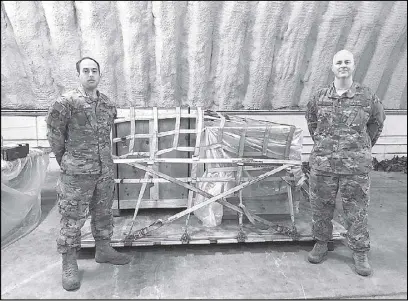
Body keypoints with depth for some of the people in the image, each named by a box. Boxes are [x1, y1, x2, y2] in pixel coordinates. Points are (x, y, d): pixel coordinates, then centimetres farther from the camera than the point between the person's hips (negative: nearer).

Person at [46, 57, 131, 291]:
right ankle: (69, 264, 18)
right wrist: (64, 161, 5)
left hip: (105, 170, 6)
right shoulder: (66, 102, -9)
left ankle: (103, 249, 36)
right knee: (73, 218, 3)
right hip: (77, 173, -5)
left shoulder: (108, 104, 7)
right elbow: (55, 134, -1)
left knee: (103, 213, 18)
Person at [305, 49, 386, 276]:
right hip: (322, 164, 2)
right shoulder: (320, 97, 4)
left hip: (356, 166, -1)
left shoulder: (366, 97, 0)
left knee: (357, 212, 7)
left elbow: (378, 120, 17)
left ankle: (360, 253, 22)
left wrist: (364, 147, 16)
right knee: (320, 208, 11)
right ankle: (321, 243, 30)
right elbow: (311, 119, 22)